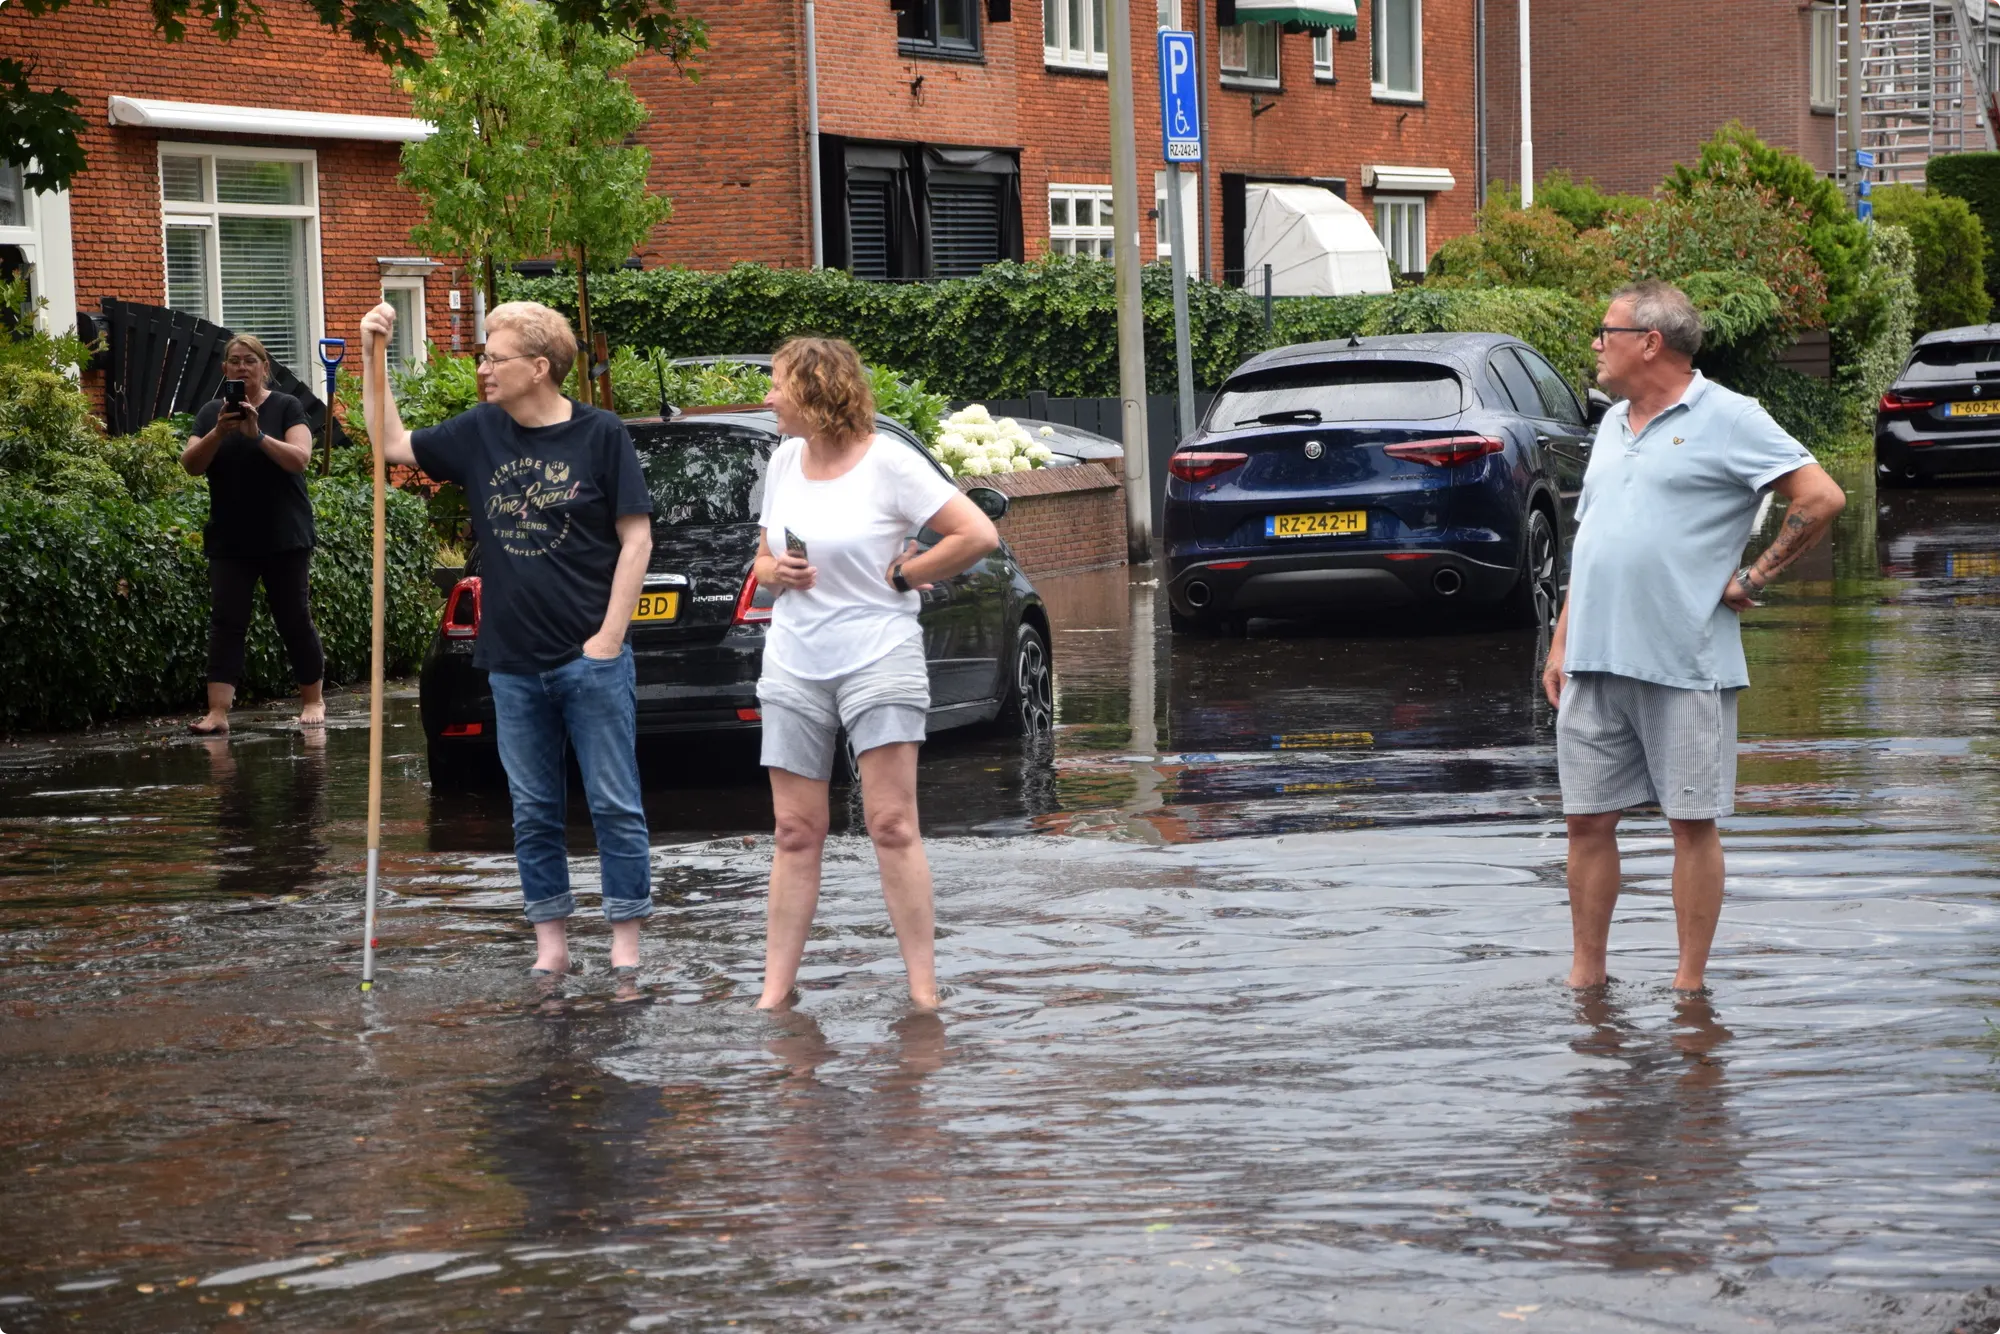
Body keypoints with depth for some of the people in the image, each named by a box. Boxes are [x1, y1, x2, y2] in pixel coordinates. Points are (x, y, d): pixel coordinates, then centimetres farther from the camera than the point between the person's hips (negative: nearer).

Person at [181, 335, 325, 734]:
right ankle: (218, 712, -11)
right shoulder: (211, 412, 8)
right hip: (229, 540, 2)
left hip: (284, 538, -2)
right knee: (225, 622, -6)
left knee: (295, 620, 2)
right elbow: (191, 465, -2)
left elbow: (299, 459, -13)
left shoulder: (286, 407, -1)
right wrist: (218, 432, -19)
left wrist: (257, 434, -25)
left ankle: (313, 700, 17)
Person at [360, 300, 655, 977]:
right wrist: (372, 358, 6)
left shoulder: (599, 434, -6)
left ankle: (625, 942, 8)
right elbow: (392, 444, 16)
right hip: (513, 663, 4)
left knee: (615, 805, 1)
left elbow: (636, 538, -4)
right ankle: (551, 942, 17)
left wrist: (610, 634, -10)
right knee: (534, 811, 9)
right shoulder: (479, 433, 6)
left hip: (591, 660, -4)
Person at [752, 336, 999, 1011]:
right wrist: (776, 571, -2)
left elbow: (978, 535, -11)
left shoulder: (886, 461, -9)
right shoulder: (785, 461, 10)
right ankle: (776, 992, 6)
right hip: (794, 664, 6)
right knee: (796, 832, 5)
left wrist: (900, 577, -8)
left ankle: (924, 991, -5)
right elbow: (765, 557, 21)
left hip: (878, 658, -5)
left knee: (892, 827, -8)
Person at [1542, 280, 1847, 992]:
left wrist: (1753, 580, -9)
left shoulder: (1726, 418, -6)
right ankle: (1586, 976, 17)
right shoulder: (1613, 425, 17)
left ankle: (1689, 984, 7)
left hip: (1684, 666, -7)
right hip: (1595, 665, 7)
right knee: (1587, 821, 7)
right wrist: (1561, 645, 16)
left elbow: (1821, 497, -12)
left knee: (1692, 824, 1)